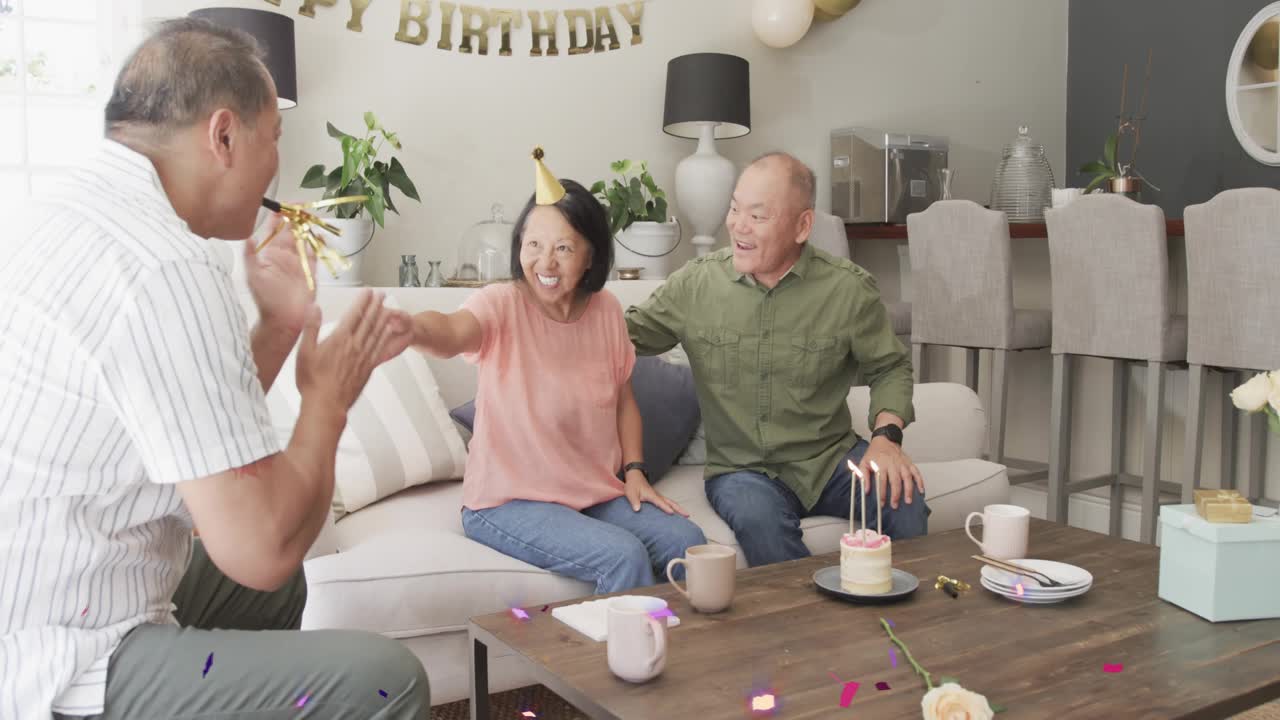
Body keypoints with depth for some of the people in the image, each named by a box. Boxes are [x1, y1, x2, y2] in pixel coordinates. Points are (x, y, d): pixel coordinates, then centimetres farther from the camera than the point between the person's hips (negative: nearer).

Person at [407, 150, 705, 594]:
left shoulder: (606, 310, 2)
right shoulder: (504, 305, -14)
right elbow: (452, 333, -38)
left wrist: (634, 471, 1)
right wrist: (412, 328, -61)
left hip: (598, 495, 5)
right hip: (508, 501, -5)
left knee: (686, 541, -15)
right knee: (624, 555, -26)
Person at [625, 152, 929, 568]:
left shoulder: (849, 288, -3)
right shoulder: (695, 284, -1)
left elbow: (889, 368, 6)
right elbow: (630, 333, 9)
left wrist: (887, 435, -11)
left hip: (829, 458, 1)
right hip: (740, 468, 0)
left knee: (904, 497, -27)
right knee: (756, 515, -34)